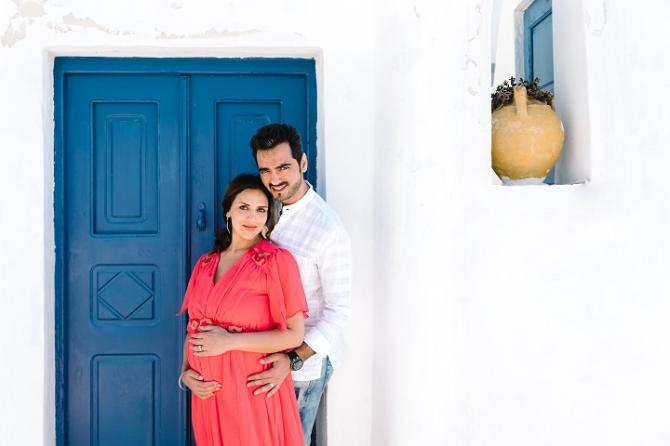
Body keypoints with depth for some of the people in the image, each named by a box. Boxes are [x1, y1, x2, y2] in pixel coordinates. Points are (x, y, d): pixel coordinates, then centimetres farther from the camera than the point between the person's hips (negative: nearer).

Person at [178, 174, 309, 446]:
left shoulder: (277, 260, -9)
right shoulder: (206, 264, 8)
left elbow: (294, 335, -13)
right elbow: (193, 328, 15)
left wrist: (229, 341, -17)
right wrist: (186, 373, -2)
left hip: (253, 393, -5)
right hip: (208, 394, 5)